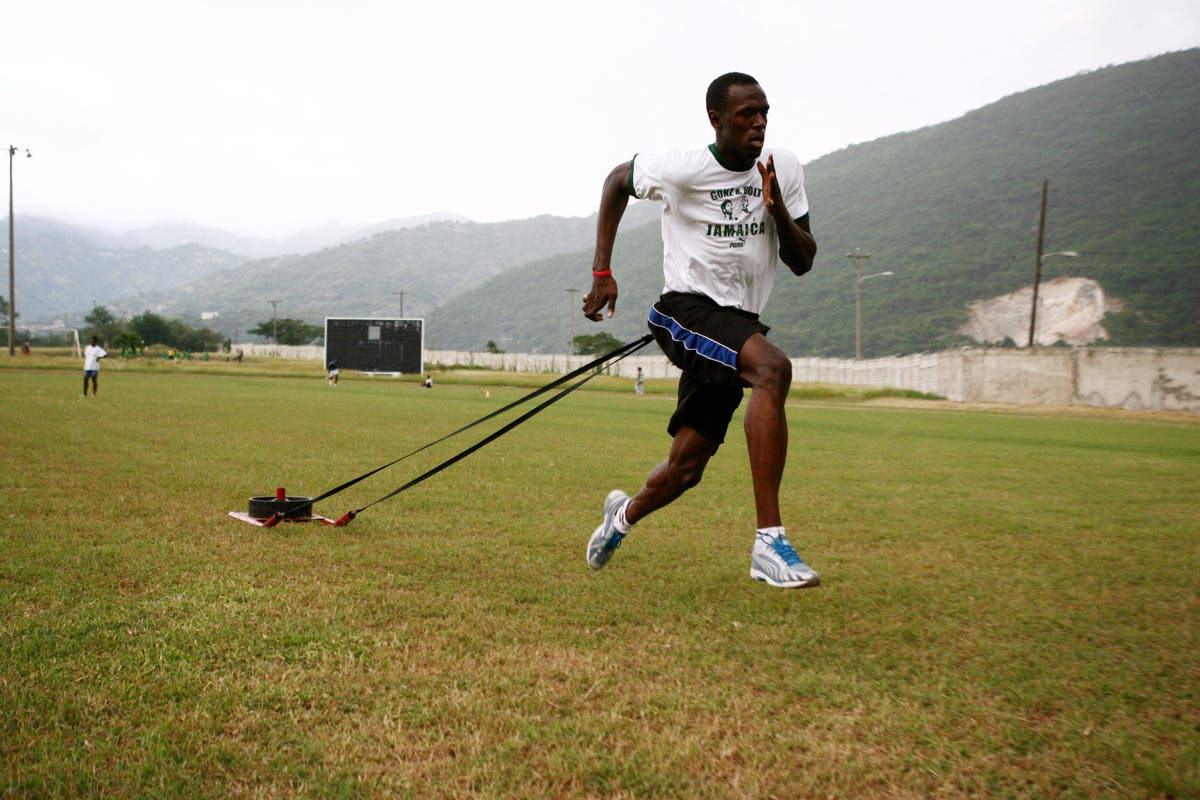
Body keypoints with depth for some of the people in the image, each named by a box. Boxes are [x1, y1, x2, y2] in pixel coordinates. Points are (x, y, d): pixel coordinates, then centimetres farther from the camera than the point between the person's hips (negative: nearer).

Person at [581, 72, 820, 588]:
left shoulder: (784, 169, 4)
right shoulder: (682, 169, -8)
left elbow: (802, 263, 5)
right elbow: (617, 180, 10)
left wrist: (777, 209, -14)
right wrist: (601, 272, 4)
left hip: (738, 323, 5)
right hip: (687, 309, -5)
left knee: (686, 468, 6)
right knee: (774, 369, -36)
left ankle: (625, 514, 41)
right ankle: (769, 542, -36)